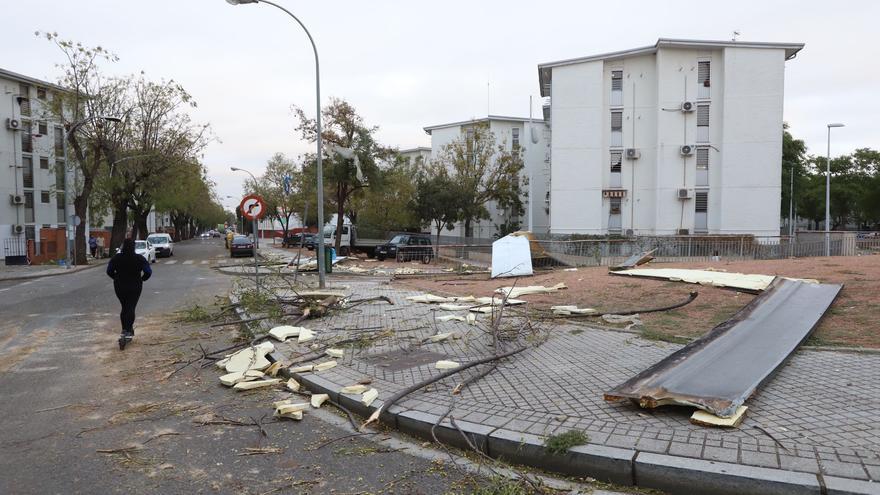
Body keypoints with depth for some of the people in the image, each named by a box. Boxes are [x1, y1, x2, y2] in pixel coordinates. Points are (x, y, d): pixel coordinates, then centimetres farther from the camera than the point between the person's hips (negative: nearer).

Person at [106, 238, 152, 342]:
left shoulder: (116, 258, -4)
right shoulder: (139, 259, -10)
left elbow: (109, 271, 1)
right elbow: (148, 272, -12)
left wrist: (117, 278, 14)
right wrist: (141, 279, 5)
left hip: (120, 287, 2)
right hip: (135, 287, -2)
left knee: (124, 308, 16)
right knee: (131, 308, 1)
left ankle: (125, 329, 18)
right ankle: (128, 331, -6)